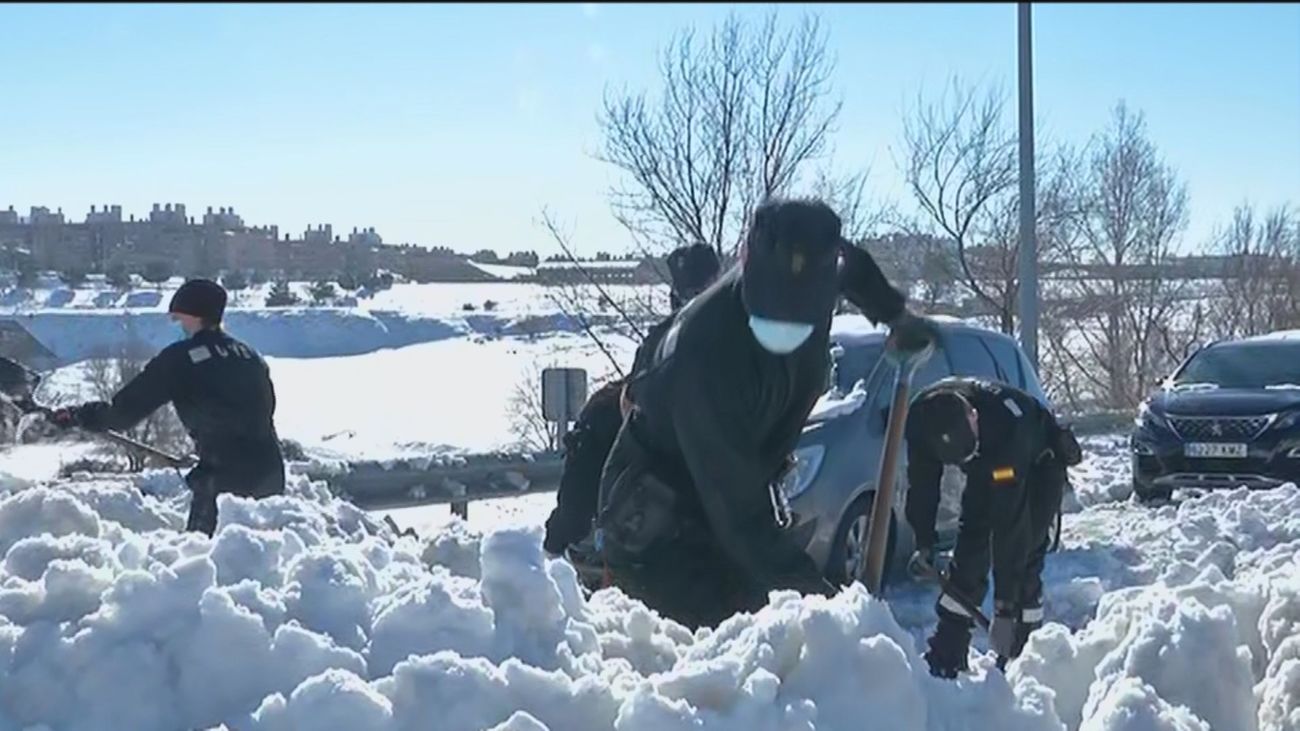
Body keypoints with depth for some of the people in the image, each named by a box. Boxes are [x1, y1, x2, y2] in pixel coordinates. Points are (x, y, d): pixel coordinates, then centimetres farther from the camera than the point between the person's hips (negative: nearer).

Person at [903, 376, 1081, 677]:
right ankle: (947, 655, 4)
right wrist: (924, 542, -9)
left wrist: (1006, 606, -42)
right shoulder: (922, 418, -31)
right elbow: (922, 483, -10)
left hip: (1038, 465, -5)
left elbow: (1011, 521, -44)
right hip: (986, 471, 5)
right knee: (968, 554, -2)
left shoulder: (1007, 427, -46)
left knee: (1024, 554, -16)